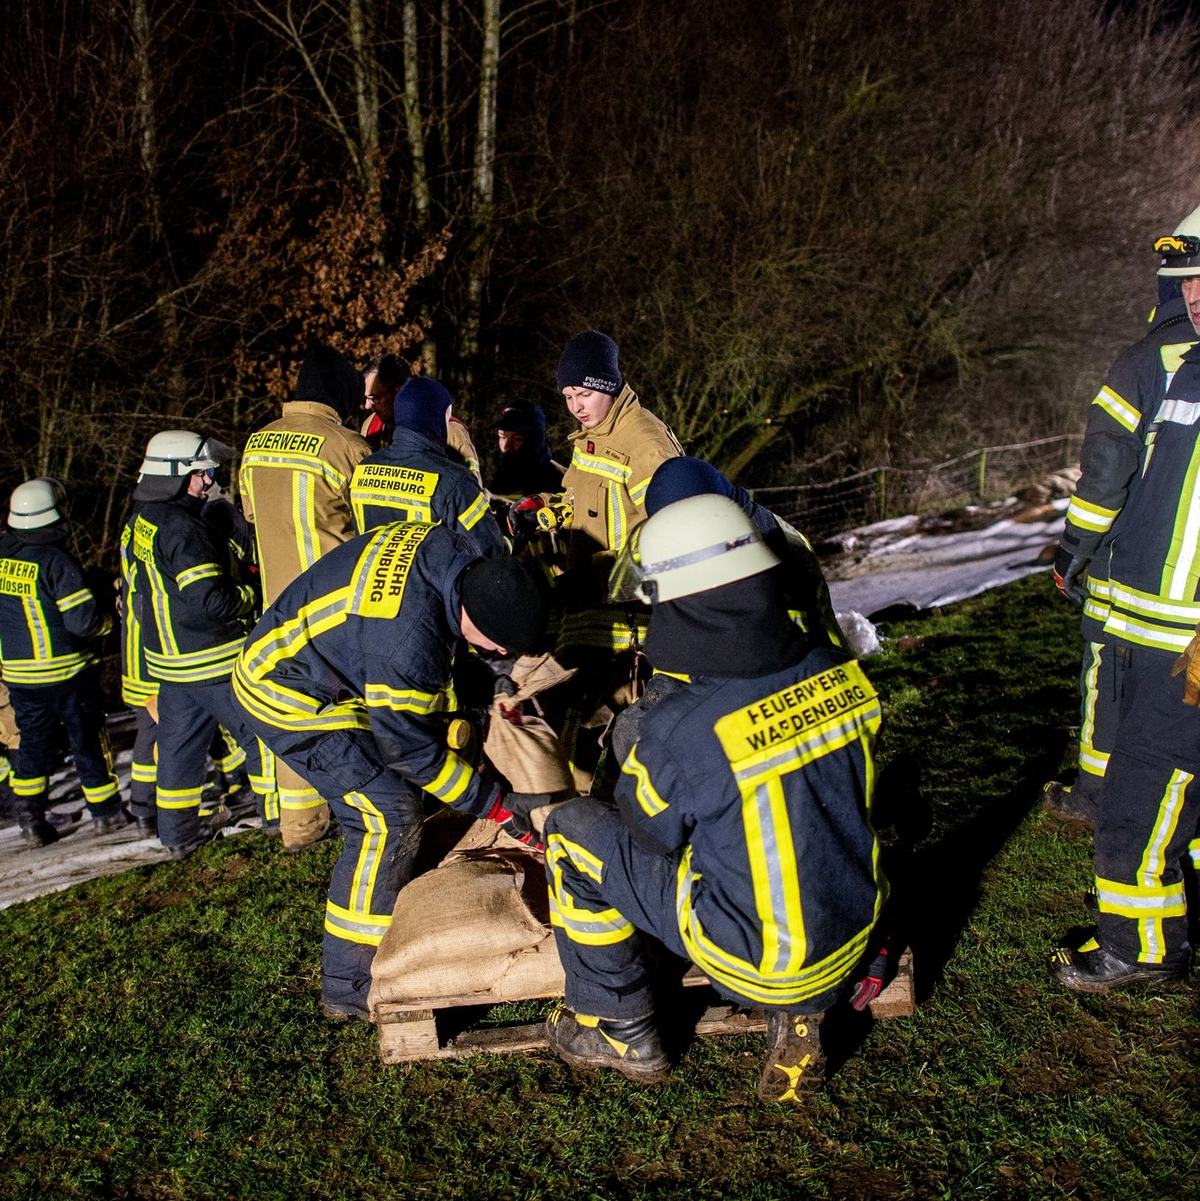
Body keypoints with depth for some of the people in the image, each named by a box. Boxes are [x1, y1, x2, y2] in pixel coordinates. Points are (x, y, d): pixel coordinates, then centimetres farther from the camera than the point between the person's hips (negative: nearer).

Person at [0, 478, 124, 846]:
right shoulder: (56, 560, -20)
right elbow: (84, 620, -22)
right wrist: (106, 618, -1)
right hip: (66, 672, -5)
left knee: (32, 743, 15)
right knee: (88, 740, 8)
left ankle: (31, 822, 15)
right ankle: (105, 812, 19)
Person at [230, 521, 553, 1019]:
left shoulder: (452, 551, -14)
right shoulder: (407, 643, -38)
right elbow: (411, 750, -22)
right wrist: (496, 804, -12)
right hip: (287, 696, -9)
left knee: (400, 789, 13)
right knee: (388, 819, -11)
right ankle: (349, 986, 1)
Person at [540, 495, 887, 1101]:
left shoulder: (680, 731, -29)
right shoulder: (840, 672, -11)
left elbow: (649, 834, -9)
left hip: (755, 958, -5)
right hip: (853, 932, 6)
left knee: (572, 830, 3)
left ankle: (621, 1033, 22)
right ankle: (799, 1017, 24)